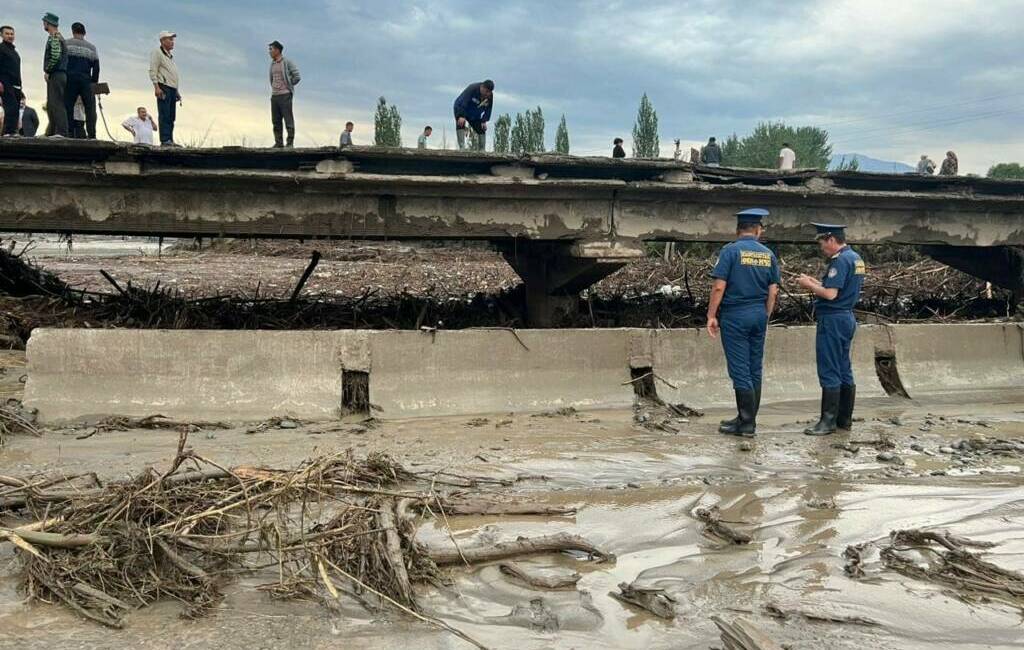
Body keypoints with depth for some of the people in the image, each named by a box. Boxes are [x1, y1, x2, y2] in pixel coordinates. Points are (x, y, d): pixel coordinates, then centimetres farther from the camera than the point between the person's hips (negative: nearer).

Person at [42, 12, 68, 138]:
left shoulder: (54, 37, -9)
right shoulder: (58, 37, 23)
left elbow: (55, 56, -22)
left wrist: (47, 71, -13)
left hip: (55, 75, -10)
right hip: (59, 75, 10)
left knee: (57, 104, -15)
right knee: (51, 105, 12)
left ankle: (61, 132, -21)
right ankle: (51, 132, 15)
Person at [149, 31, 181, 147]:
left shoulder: (170, 55, 26)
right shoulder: (157, 52, -1)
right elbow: (152, 71, -9)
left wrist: (177, 91, 23)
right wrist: (156, 87, -19)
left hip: (172, 88, 9)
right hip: (163, 87, -9)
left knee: (171, 116, 6)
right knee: (164, 115, -12)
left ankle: (170, 140, 8)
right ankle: (165, 140, -16)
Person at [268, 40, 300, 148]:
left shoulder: (287, 62, -5)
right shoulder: (272, 63, 15)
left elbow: (297, 77, -6)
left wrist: (288, 85, 2)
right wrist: (273, 87, 15)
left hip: (285, 95, -7)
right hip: (274, 95, 7)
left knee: (288, 119, -6)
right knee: (276, 120, 6)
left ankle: (290, 142, -5)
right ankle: (278, 142, 10)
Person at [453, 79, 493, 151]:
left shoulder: (490, 96, -15)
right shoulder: (472, 89, -32)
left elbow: (488, 109, -5)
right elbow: (462, 102, -37)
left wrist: (484, 121, -14)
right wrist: (461, 116, -45)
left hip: (475, 115, 5)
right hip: (461, 109, -5)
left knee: (481, 130, -1)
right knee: (461, 125, -28)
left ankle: (481, 150, 4)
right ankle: (462, 147, -30)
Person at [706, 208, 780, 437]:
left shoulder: (730, 251, -8)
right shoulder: (768, 254, 7)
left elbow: (719, 286, -13)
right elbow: (773, 291, 8)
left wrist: (711, 316, -7)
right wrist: (766, 318, 17)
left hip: (735, 316, -5)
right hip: (759, 315, 5)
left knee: (740, 369, -3)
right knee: (755, 369, 11)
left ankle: (747, 423, -2)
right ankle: (747, 418, 18)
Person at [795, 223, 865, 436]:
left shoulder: (840, 260, -17)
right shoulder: (855, 258, 14)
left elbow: (831, 294, -23)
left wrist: (809, 285, -8)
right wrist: (815, 283, 13)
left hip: (833, 320, -10)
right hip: (847, 317, 10)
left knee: (829, 373, -6)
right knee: (844, 371, 13)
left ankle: (828, 421, -3)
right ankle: (845, 419, 19)